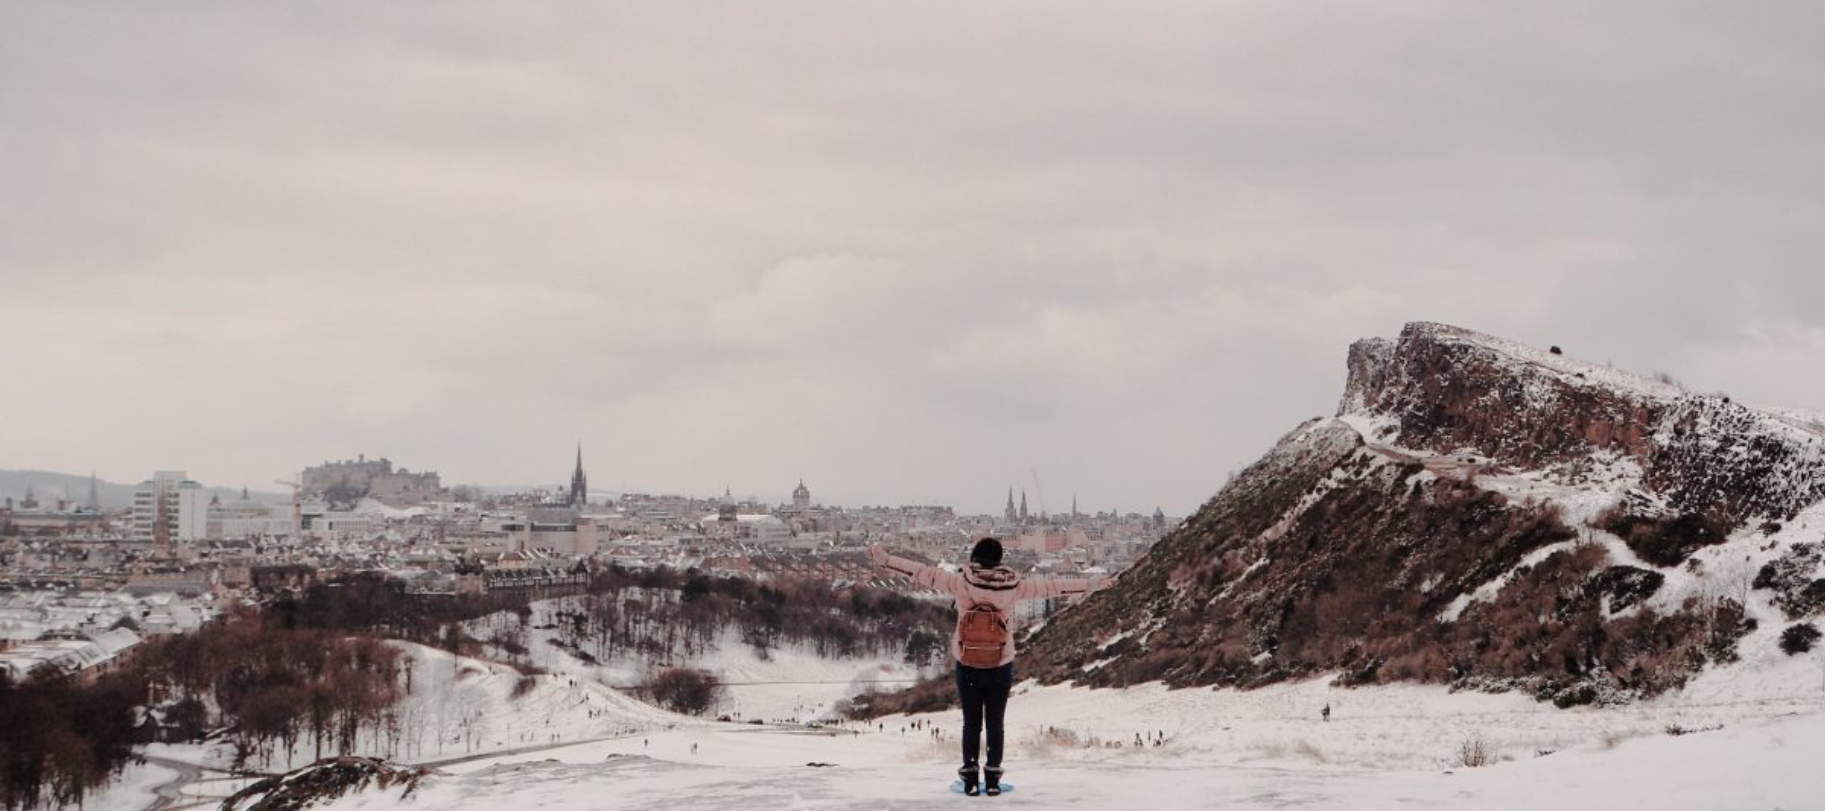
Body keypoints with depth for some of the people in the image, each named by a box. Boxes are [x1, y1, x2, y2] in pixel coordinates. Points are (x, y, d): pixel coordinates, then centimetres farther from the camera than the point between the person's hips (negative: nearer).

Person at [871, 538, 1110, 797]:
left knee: (971, 723, 11)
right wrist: (1088, 585, 8)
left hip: (967, 668, 0)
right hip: (1000, 668, 0)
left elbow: (924, 573, -11)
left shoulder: (961, 583, -14)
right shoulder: (1012, 587, -13)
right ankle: (993, 779, 16)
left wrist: (885, 560, -4)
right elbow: (1049, 586, -3)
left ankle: (970, 779, 13)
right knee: (995, 723, 12)